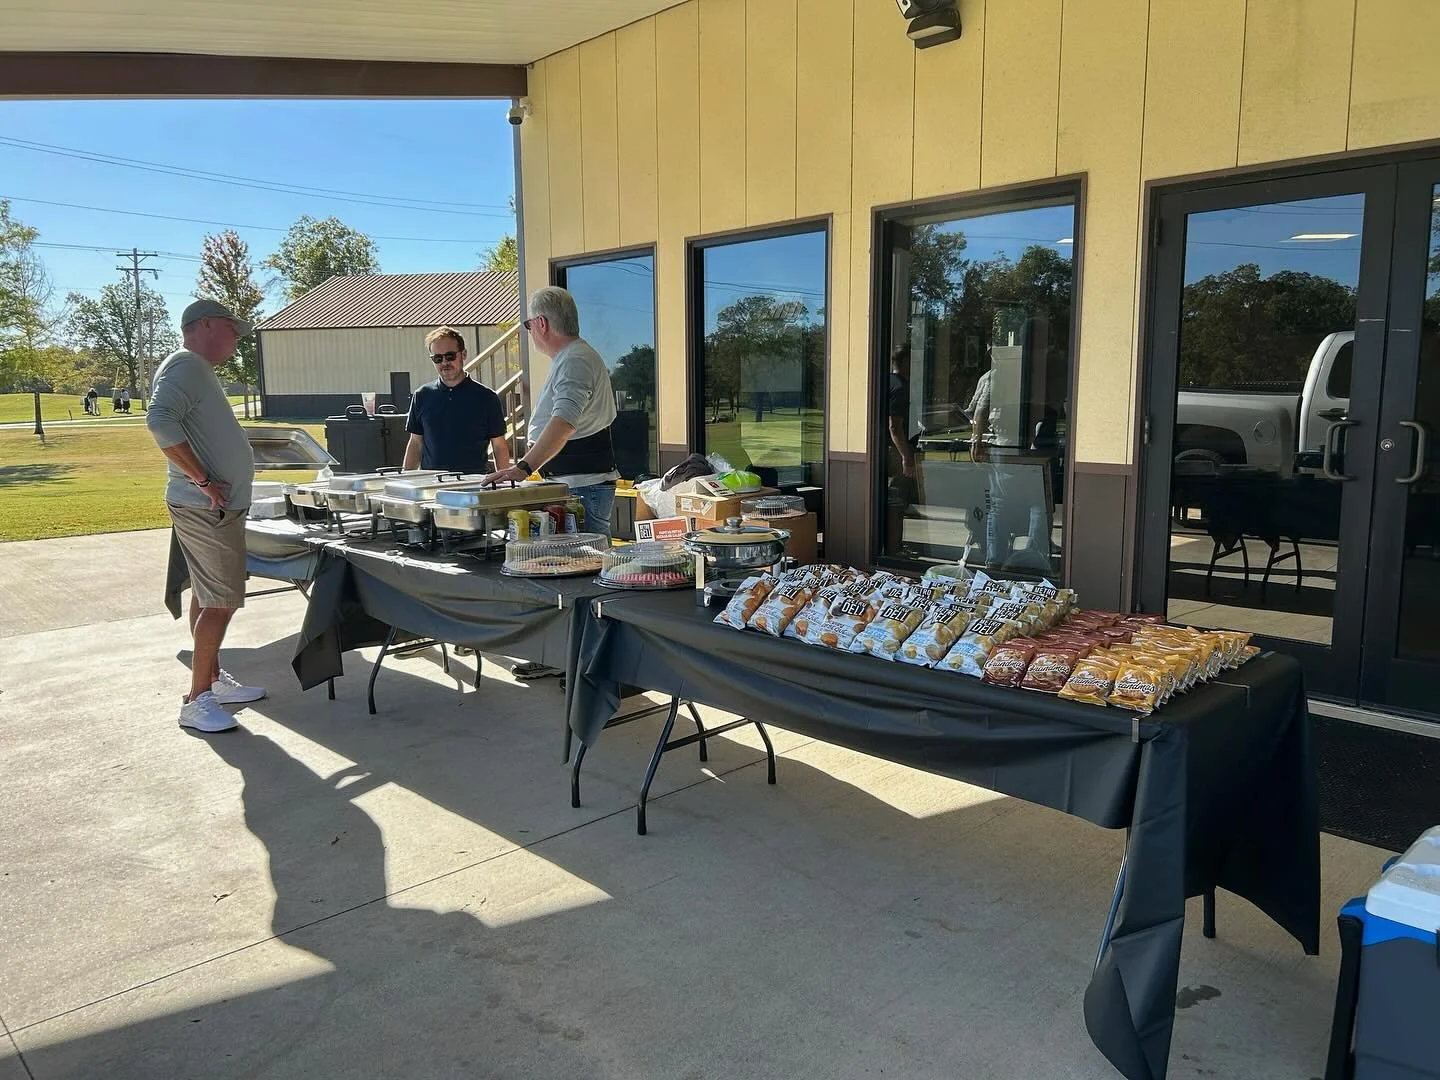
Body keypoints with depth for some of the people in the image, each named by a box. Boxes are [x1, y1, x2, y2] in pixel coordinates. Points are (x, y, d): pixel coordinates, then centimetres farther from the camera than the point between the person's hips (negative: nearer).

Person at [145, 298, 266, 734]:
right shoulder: (184, 366, -13)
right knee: (221, 601, -8)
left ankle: (213, 680, 26)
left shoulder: (199, 370, 19)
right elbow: (161, 421, -28)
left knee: (207, 596, 16)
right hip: (207, 508, -10)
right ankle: (196, 701, -1)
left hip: (218, 506, 10)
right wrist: (203, 480, -25)